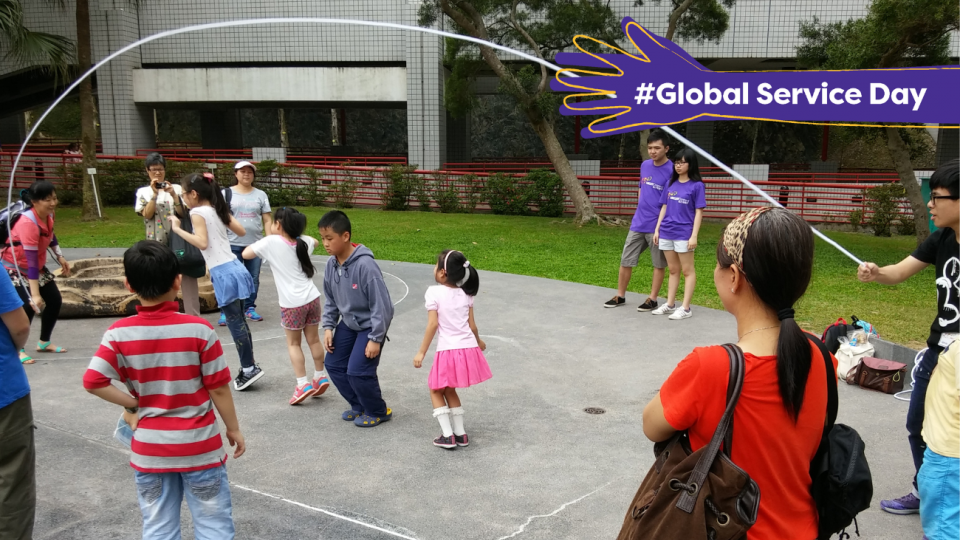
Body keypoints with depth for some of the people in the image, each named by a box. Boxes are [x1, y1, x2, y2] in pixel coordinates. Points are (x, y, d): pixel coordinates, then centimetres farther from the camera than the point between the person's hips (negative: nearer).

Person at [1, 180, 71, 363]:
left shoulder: (48, 214, -10)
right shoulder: (28, 223, -34)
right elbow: (31, 261, -37)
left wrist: (61, 258, 12)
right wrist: (35, 294, -39)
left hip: (37, 266, 8)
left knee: (55, 300, 7)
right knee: (28, 305, -20)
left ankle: (44, 342, 24)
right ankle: (17, 350, -5)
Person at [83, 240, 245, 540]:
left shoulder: (119, 333, -10)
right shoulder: (199, 329, -15)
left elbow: (93, 381, -17)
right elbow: (218, 388, -10)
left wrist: (132, 404, -3)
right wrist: (233, 428, 3)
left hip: (149, 448, 2)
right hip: (199, 446, -2)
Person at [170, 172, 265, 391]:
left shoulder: (198, 212, -9)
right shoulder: (218, 209, 13)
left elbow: (202, 243, -20)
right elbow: (241, 231, 18)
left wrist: (177, 229, -13)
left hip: (224, 273, -9)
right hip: (233, 267, 9)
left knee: (234, 323, -1)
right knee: (238, 321, 14)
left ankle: (249, 368, 5)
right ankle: (247, 367, 20)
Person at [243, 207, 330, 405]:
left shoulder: (271, 242, -9)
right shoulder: (304, 241, 7)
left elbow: (246, 254, -3)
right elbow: (315, 242, 31)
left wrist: (262, 242, 11)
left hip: (292, 303, -5)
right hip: (312, 298, 5)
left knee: (293, 344, 9)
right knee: (314, 340, 17)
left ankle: (303, 384, 5)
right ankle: (321, 377, 27)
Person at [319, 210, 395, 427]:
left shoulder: (365, 265, -29)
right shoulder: (331, 264, -6)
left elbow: (380, 304, -25)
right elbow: (330, 300, 8)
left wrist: (376, 338, -22)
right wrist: (328, 327, 0)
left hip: (370, 325, -8)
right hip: (348, 323, 8)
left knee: (358, 371, -12)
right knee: (334, 365, 8)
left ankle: (378, 411, 13)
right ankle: (359, 405, 27)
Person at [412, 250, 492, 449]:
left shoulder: (434, 292, -7)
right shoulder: (466, 294, 7)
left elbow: (433, 325, -11)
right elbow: (472, 325, 9)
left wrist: (421, 352, -7)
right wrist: (478, 341, 29)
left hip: (448, 351, -5)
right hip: (468, 349, 5)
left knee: (436, 390, 15)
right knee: (449, 390, 23)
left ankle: (447, 436, 7)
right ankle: (460, 433, 22)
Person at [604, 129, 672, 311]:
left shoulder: (671, 170, -12)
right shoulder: (644, 166, 8)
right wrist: (641, 212, 14)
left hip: (658, 225, -6)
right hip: (638, 223, 6)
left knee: (658, 264, 7)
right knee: (625, 260, 9)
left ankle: (652, 299, 18)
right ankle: (620, 296, 22)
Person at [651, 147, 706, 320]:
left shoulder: (696, 185, -4)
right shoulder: (671, 183, 10)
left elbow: (699, 212, -6)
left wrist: (694, 236, -12)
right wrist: (657, 229, 9)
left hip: (684, 234, -5)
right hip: (666, 233, 5)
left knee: (687, 270, 3)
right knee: (673, 270, 15)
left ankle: (686, 308, 5)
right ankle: (670, 304, 21)